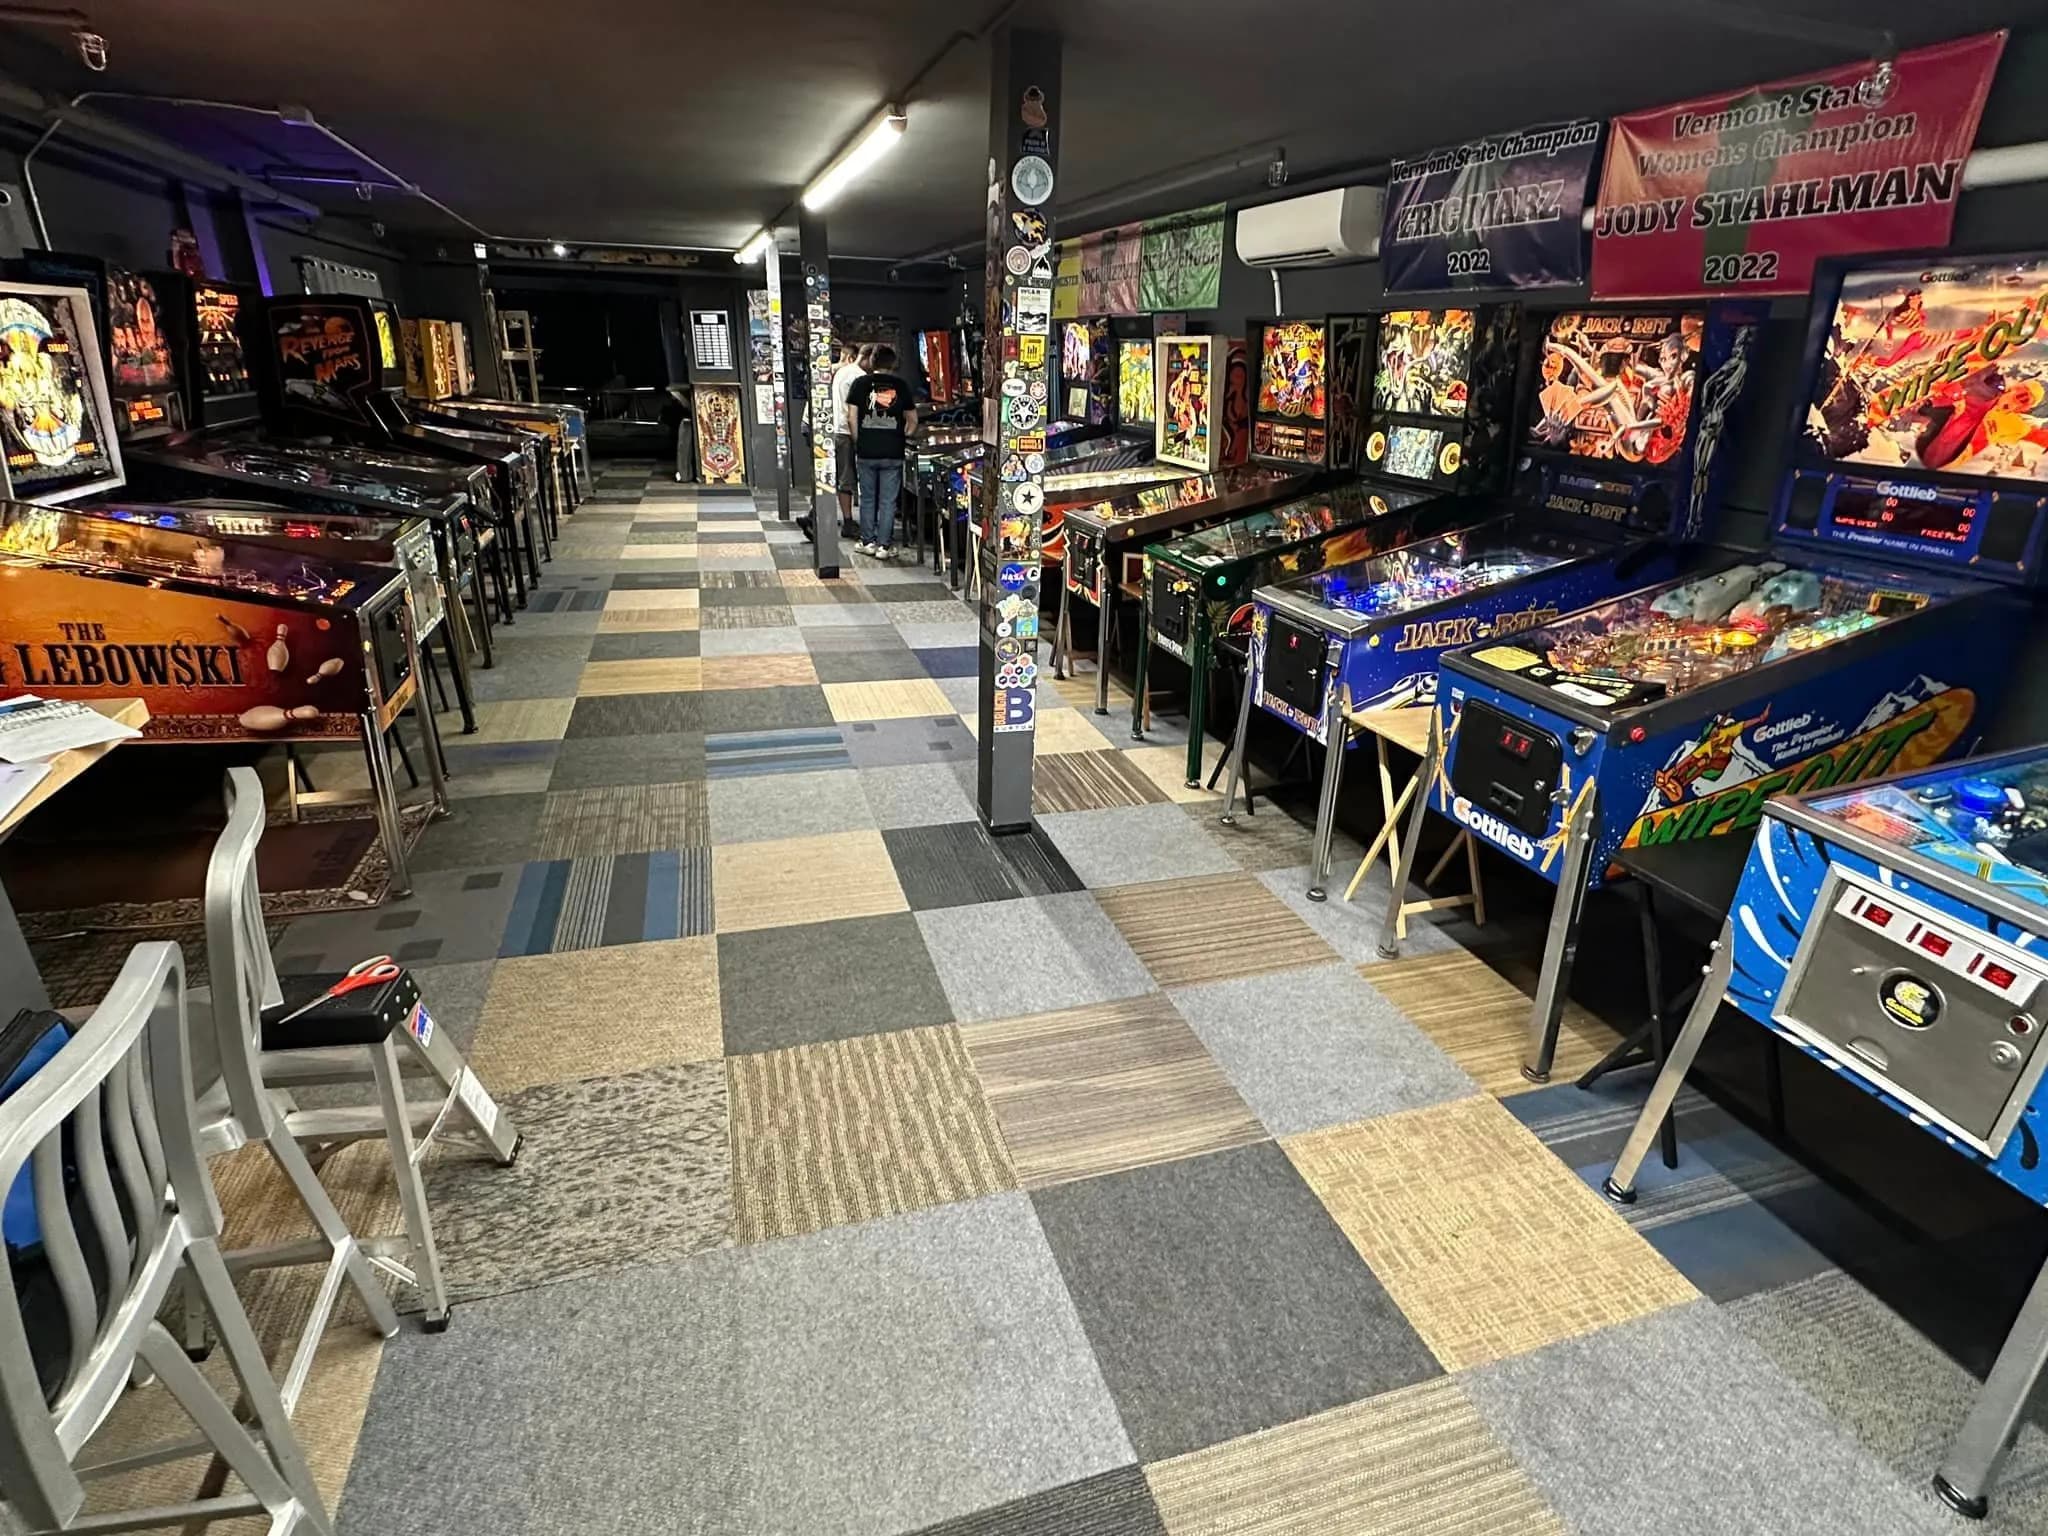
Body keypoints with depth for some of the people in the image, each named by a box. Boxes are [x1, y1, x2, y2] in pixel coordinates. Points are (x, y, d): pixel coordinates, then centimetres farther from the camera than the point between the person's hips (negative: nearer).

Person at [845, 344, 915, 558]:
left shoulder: (861, 382, 1)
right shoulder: (901, 384, 3)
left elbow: (851, 417, -2)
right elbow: (912, 420, 7)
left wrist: (858, 442, 9)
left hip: (866, 452, 0)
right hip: (893, 452, 0)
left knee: (867, 498, 13)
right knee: (888, 501, 5)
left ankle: (867, 542, 18)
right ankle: (883, 545, 5)